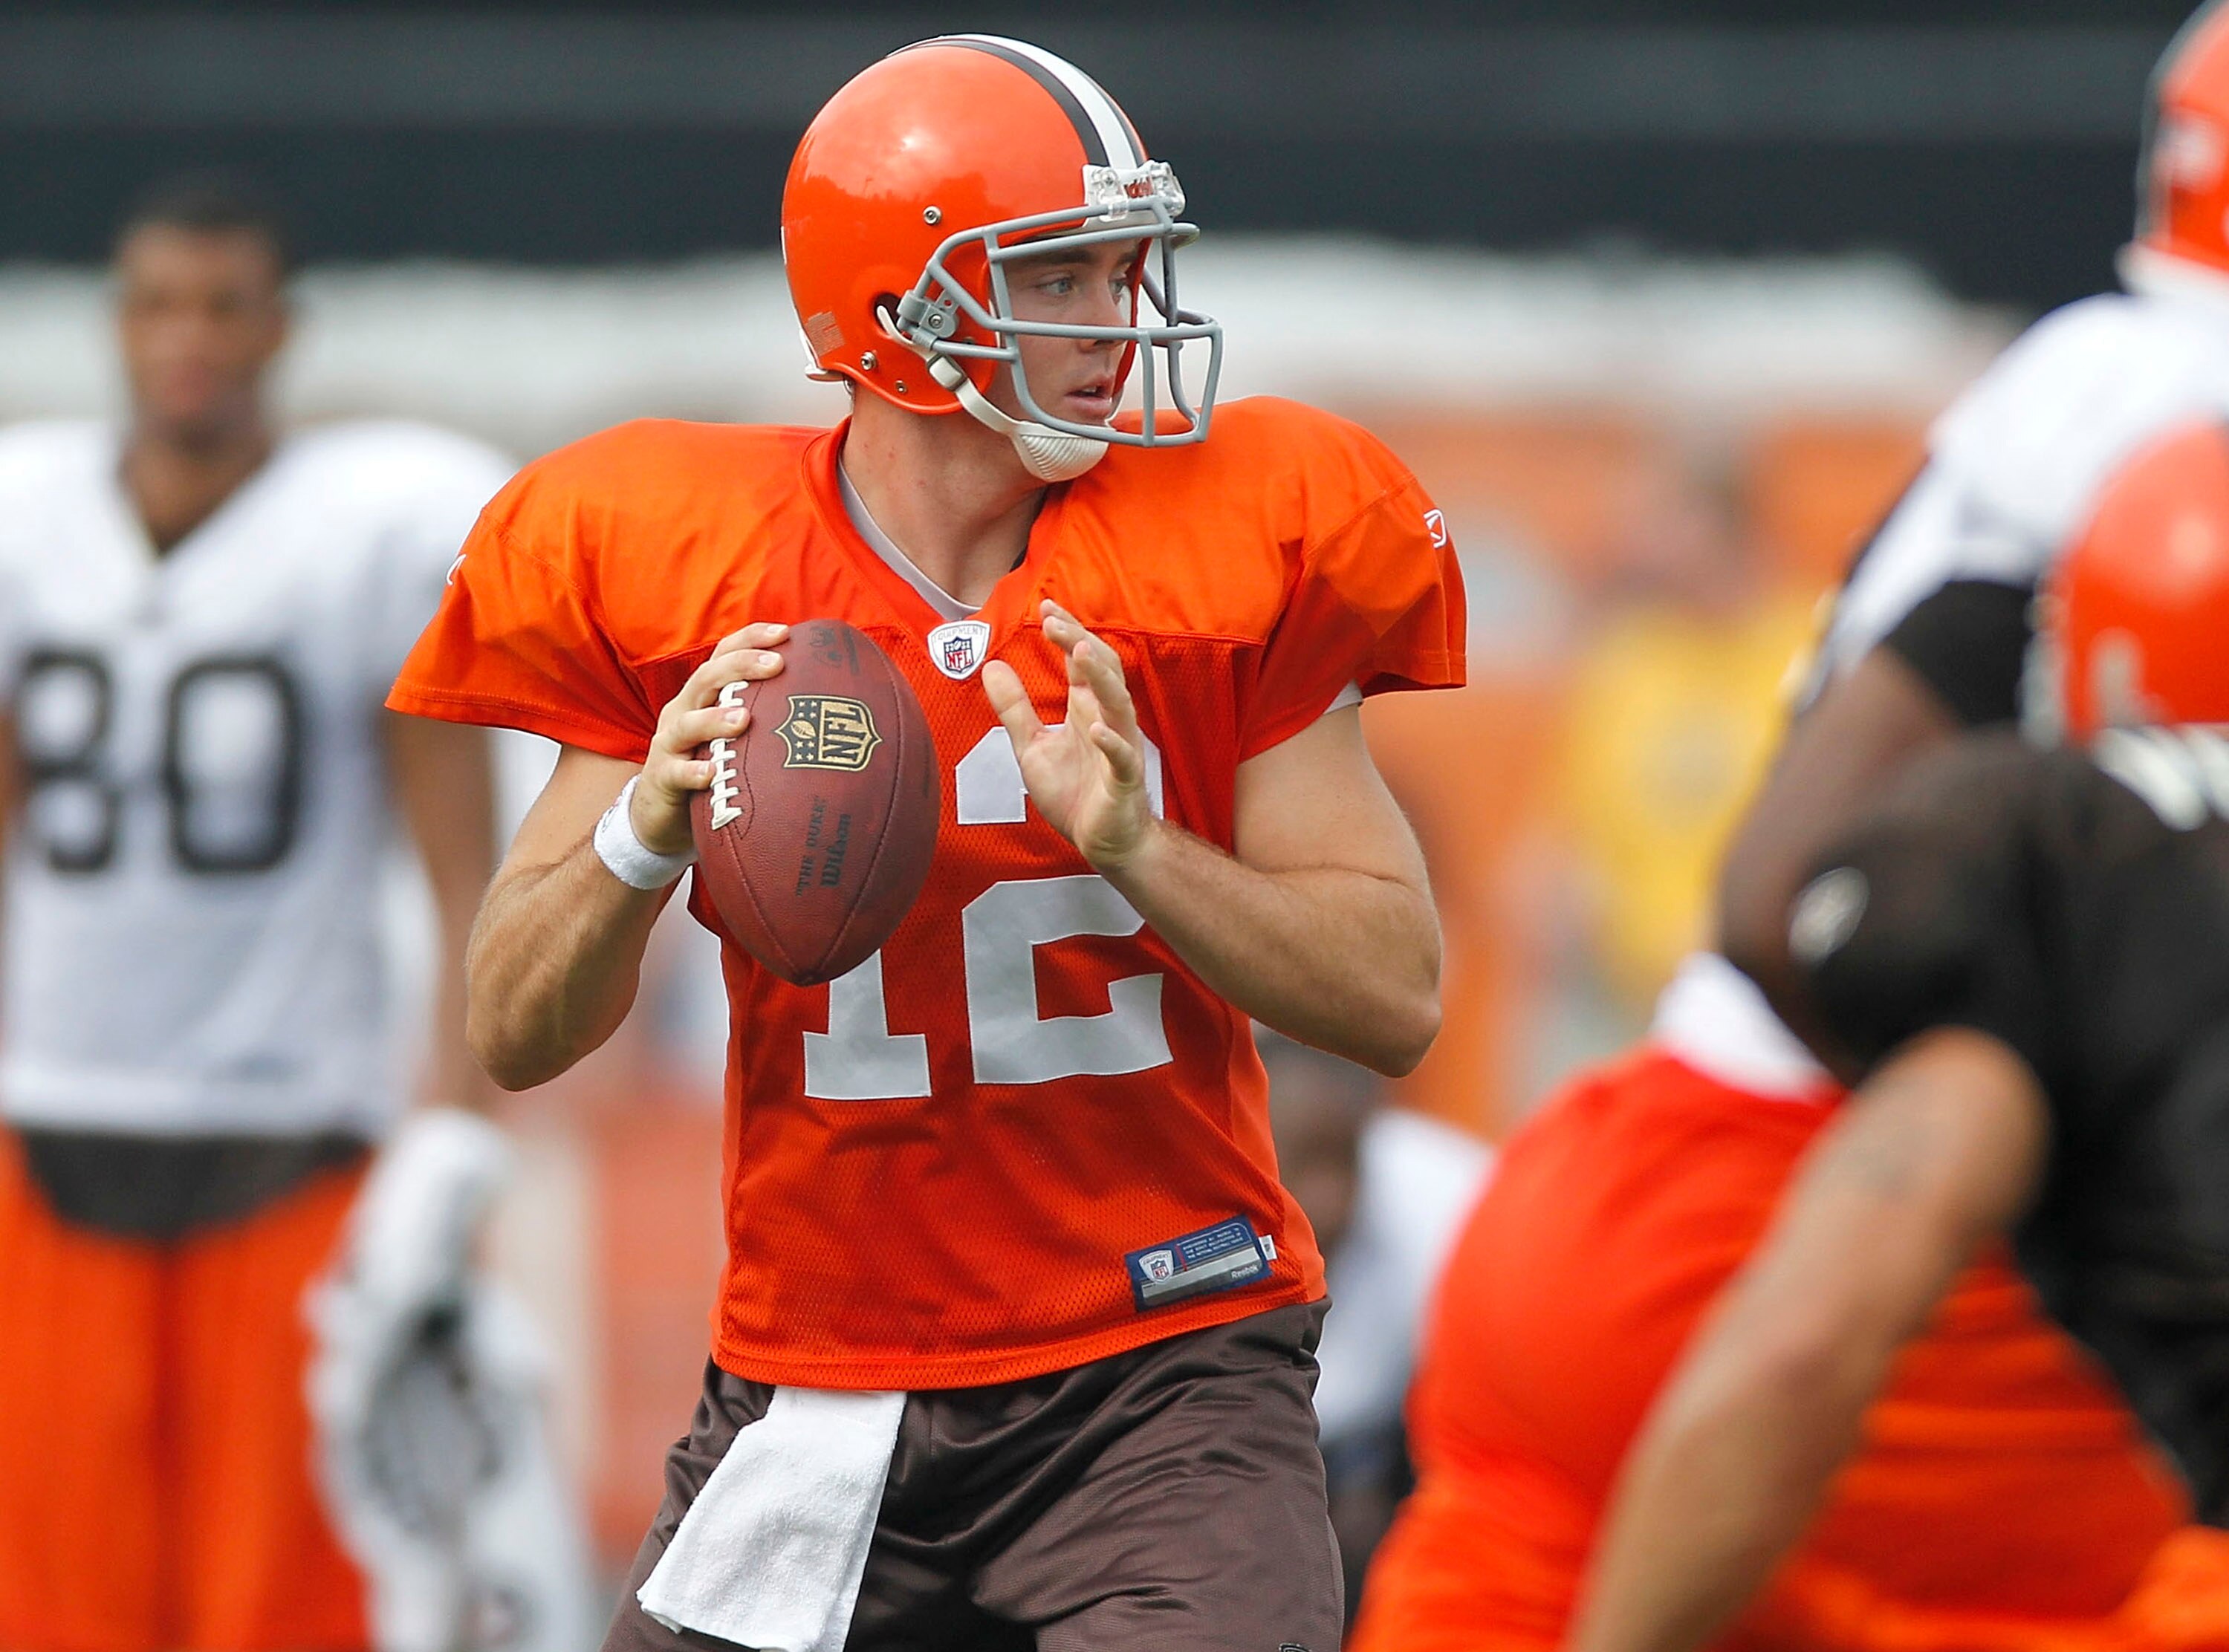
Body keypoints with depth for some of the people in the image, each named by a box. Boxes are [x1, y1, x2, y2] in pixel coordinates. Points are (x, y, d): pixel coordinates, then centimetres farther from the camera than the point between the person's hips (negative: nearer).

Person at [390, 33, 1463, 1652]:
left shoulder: (1229, 552, -2)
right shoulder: (674, 570, -1)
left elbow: (1400, 1001, -3)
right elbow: (516, 1034, 4)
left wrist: (1133, 845, -18)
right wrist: (646, 835, -16)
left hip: (1161, 1376, -2)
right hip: (818, 1384, 2)